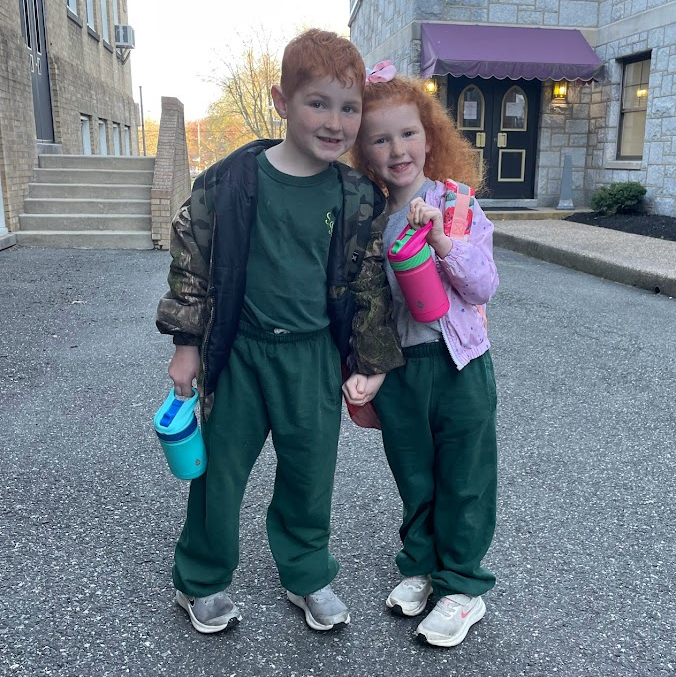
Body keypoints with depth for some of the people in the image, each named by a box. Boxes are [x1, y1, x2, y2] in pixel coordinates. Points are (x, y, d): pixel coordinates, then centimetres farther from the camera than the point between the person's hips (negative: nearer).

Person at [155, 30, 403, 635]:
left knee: (311, 472, 14)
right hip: (238, 352, -1)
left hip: (314, 357, 2)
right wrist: (187, 345, -1)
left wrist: (369, 367, 4)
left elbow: (369, 288, 3)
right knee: (220, 469, 12)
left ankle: (308, 576, 38)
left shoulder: (358, 198, -3)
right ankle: (201, 581, 36)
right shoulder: (231, 180, -9)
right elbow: (191, 258, -1)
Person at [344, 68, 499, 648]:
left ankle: (463, 585, 29)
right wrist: (360, 368, 0)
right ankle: (420, 566, 40)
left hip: (459, 364, -2)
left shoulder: (457, 205, -7)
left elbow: (484, 288, -12)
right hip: (396, 368, 3)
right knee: (414, 479, 18)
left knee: (464, 480, 10)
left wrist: (440, 237, -24)